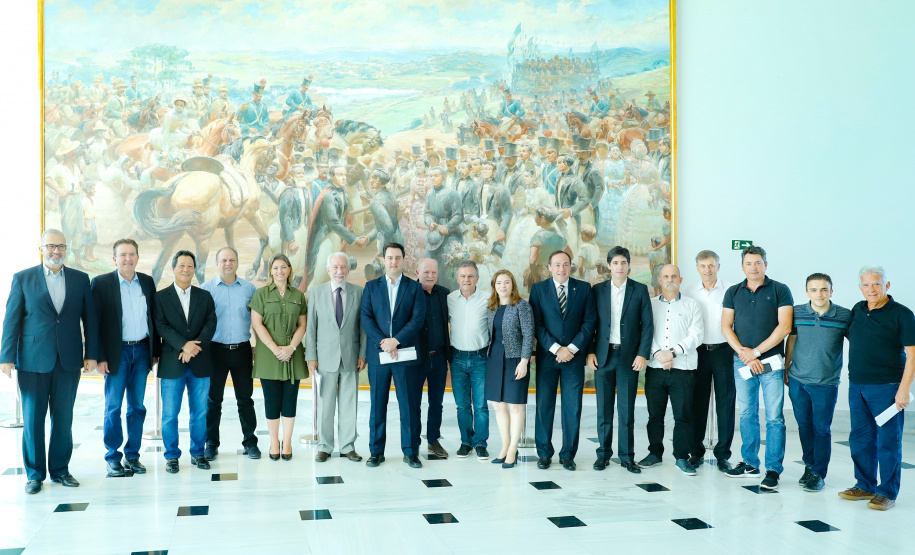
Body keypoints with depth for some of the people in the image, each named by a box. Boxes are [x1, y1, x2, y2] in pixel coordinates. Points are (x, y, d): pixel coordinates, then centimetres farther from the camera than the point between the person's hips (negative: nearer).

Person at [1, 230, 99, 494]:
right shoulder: (22, 279, 3)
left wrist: (91, 353, 3)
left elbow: (90, 319, 9)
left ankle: (60, 470, 19)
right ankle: (35, 474, 15)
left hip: (69, 361, 2)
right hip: (33, 361, -2)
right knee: (33, 418, 3)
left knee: (64, 418, 7)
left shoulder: (80, 279, 8)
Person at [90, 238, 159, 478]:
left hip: (142, 350, 4)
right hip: (116, 352, -3)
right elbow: (95, 322, -6)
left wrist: (156, 350, 8)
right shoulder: (101, 283, -4)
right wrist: (100, 357, -10)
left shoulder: (147, 282, 7)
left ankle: (133, 455, 18)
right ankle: (113, 458, 11)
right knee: (113, 407, 2)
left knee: (137, 406, 9)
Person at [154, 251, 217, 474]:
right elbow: (161, 326, -6)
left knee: (199, 411, 7)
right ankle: (172, 456, 13)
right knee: (170, 413, 1)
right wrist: (184, 345, -18)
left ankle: (198, 453, 19)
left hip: (200, 363, 2)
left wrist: (195, 346, -14)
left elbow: (211, 324, 1)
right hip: (172, 363, -2)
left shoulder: (205, 296, 11)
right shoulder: (161, 297, 4)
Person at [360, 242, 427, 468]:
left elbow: (418, 319, -4)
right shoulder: (371, 287, 10)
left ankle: (410, 451, 10)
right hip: (378, 354, 1)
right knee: (377, 404, 5)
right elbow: (365, 317, 1)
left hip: (406, 355, -1)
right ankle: (376, 451, 14)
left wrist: (395, 340, -14)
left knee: (409, 404, 1)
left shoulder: (415, 288, 6)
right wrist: (383, 343, -12)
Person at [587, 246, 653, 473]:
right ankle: (604, 453, 14)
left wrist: (642, 354, -6)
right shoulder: (598, 290, 6)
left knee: (627, 409, 2)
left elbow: (647, 324, 1)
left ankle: (627, 457, 10)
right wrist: (590, 352, -2)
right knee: (604, 408, 5)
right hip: (603, 356, 1)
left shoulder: (640, 290, 3)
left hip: (629, 357, -1)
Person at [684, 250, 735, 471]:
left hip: (724, 351, -2)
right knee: (697, 403, 5)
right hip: (698, 351, 2)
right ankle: (696, 452, 16)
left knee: (725, 402, 0)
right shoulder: (688, 293, 7)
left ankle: (723, 454, 10)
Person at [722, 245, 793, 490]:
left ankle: (773, 470, 1)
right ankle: (750, 463, 21)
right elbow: (726, 326, 7)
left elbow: (784, 326, -8)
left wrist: (756, 351, -10)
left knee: (774, 417, -4)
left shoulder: (779, 290, 0)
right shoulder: (733, 292, 10)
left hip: (771, 362, -3)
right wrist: (743, 353, -8)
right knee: (747, 414, 10)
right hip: (742, 362, 4)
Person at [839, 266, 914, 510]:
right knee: (860, 439, 11)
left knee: (888, 441, -1)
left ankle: (887, 492, 8)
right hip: (857, 386, 6)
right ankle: (865, 486, 23)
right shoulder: (857, 310, 9)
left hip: (887, 387, -6)